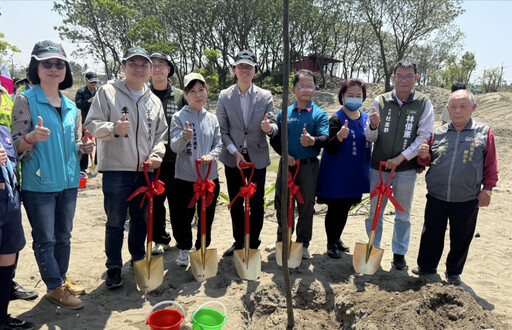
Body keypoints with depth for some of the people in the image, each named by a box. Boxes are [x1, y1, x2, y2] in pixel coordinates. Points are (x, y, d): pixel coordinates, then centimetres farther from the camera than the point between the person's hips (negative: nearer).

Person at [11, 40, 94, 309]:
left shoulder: (70, 106, 10)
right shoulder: (26, 100, -7)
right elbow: (16, 146, -9)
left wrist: (83, 147, -2)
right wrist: (32, 137, -29)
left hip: (68, 182, 6)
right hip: (39, 184, -5)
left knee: (64, 236, 17)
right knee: (45, 239, 5)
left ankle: (62, 279, 34)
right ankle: (55, 287, 22)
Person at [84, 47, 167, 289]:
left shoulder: (154, 101, 13)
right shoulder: (107, 92, 0)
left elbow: (161, 134, 15)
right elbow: (92, 124, -6)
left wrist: (157, 154, -3)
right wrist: (113, 129, -25)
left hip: (145, 170, 4)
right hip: (116, 169, -4)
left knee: (142, 219, 15)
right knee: (115, 221, 3)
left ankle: (139, 259, 34)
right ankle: (114, 267, 19)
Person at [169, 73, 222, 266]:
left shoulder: (212, 118, 7)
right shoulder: (179, 117, -4)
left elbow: (219, 143, 8)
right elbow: (175, 147, -13)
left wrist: (211, 155, -14)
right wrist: (184, 138, -35)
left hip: (210, 176, 3)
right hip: (185, 177, -3)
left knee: (207, 217, 13)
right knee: (183, 218, 6)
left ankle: (202, 249, 33)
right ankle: (184, 250, 29)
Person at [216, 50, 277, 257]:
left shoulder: (265, 96, 1)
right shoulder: (224, 96, 1)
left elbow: (274, 126, -3)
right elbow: (222, 129, -1)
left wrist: (269, 127, -27)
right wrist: (235, 152, -11)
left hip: (257, 157, 0)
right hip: (233, 158, 1)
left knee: (257, 203, 3)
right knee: (235, 203, 10)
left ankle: (253, 243, 21)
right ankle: (239, 242, 27)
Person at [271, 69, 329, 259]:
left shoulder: (319, 114, -1)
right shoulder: (284, 113, 8)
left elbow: (325, 139, -15)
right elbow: (275, 139, 7)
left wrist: (313, 141, -37)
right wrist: (285, 154, -9)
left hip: (308, 166, -2)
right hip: (287, 164, 3)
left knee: (306, 206, 4)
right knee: (282, 204, 11)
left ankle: (303, 245, 20)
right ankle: (281, 241, 30)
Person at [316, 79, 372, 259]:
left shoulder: (366, 119, 5)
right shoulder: (336, 119, -13)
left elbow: (368, 144, 16)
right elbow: (329, 149, -20)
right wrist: (340, 136, -39)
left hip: (356, 174, 6)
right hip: (336, 174, -6)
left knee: (345, 209, 17)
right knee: (334, 209, 3)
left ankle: (337, 239, 35)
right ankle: (331, 244, 20)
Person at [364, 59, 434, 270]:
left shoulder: (424, 103, -1)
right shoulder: (380, 101, 0)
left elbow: (424, 136, -5)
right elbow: (371, 138, 1)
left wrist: (401, 157, -14)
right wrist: (373, 126, -21)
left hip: (406, 168, -1)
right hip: (379, 166, 1)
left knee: (403, 215, 12)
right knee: (374, 212, 9)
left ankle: (399, 253, 27)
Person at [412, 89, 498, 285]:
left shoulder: (483, 133, -1)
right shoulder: (438, 133, 4)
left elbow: (491, 165, 3)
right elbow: (427, 161, 11)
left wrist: (487, 189, 0)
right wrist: (424, 156, -10)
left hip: (467, 200, -1)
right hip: (436, 197, 2)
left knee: (461, 238, 12)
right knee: (431, 234, 12)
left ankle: (454, 271, 32)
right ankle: (427, 266, 31)